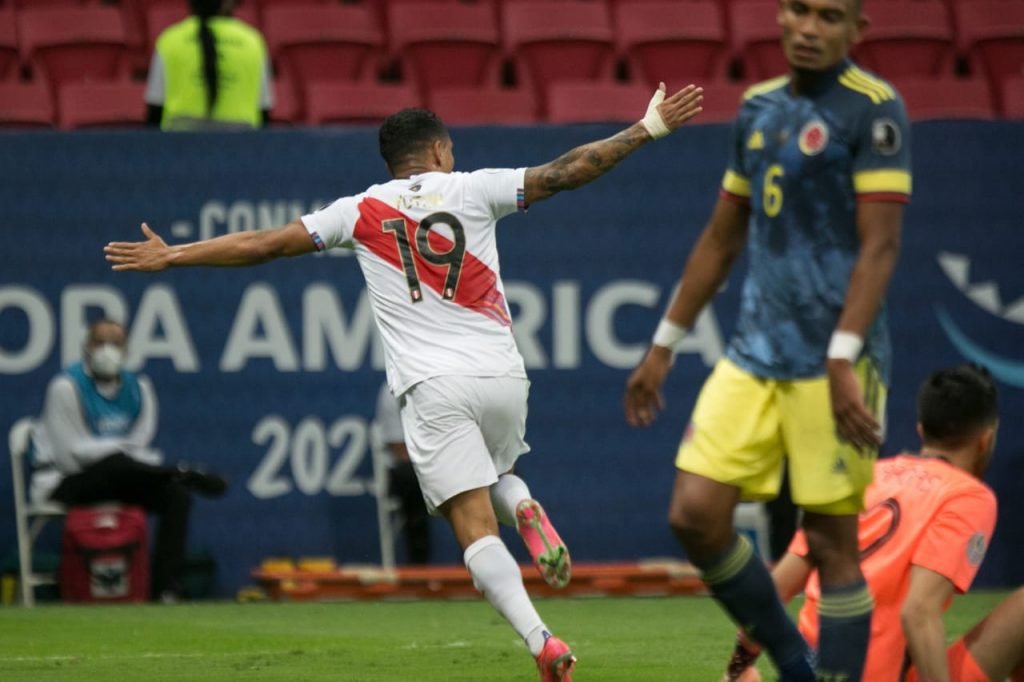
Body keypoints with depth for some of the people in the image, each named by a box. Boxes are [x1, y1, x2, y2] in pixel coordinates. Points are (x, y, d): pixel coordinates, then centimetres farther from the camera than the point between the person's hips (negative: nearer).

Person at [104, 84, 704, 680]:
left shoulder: (361, 212, 8)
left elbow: (261, 245, 10)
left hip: (433, 386, -2)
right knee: (496, 474, 30)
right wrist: (649, 129, 9)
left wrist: (171, 256, 20)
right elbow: (565, 173, 2)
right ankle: (524, 510, -6)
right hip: (503, 376, 2)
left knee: (474, 525, -6)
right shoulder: (472, 189, 6)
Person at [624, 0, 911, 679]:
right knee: (695, 513, -2)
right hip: (753, 354, 7)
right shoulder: (759, 109, 14)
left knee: (831, 541, -4)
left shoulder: (873, 108, -7)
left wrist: (843, 358, -21)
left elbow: (880, 246, -13)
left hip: (831, 362, -7)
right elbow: (721, 240, 22)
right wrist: (664, 346, 22)